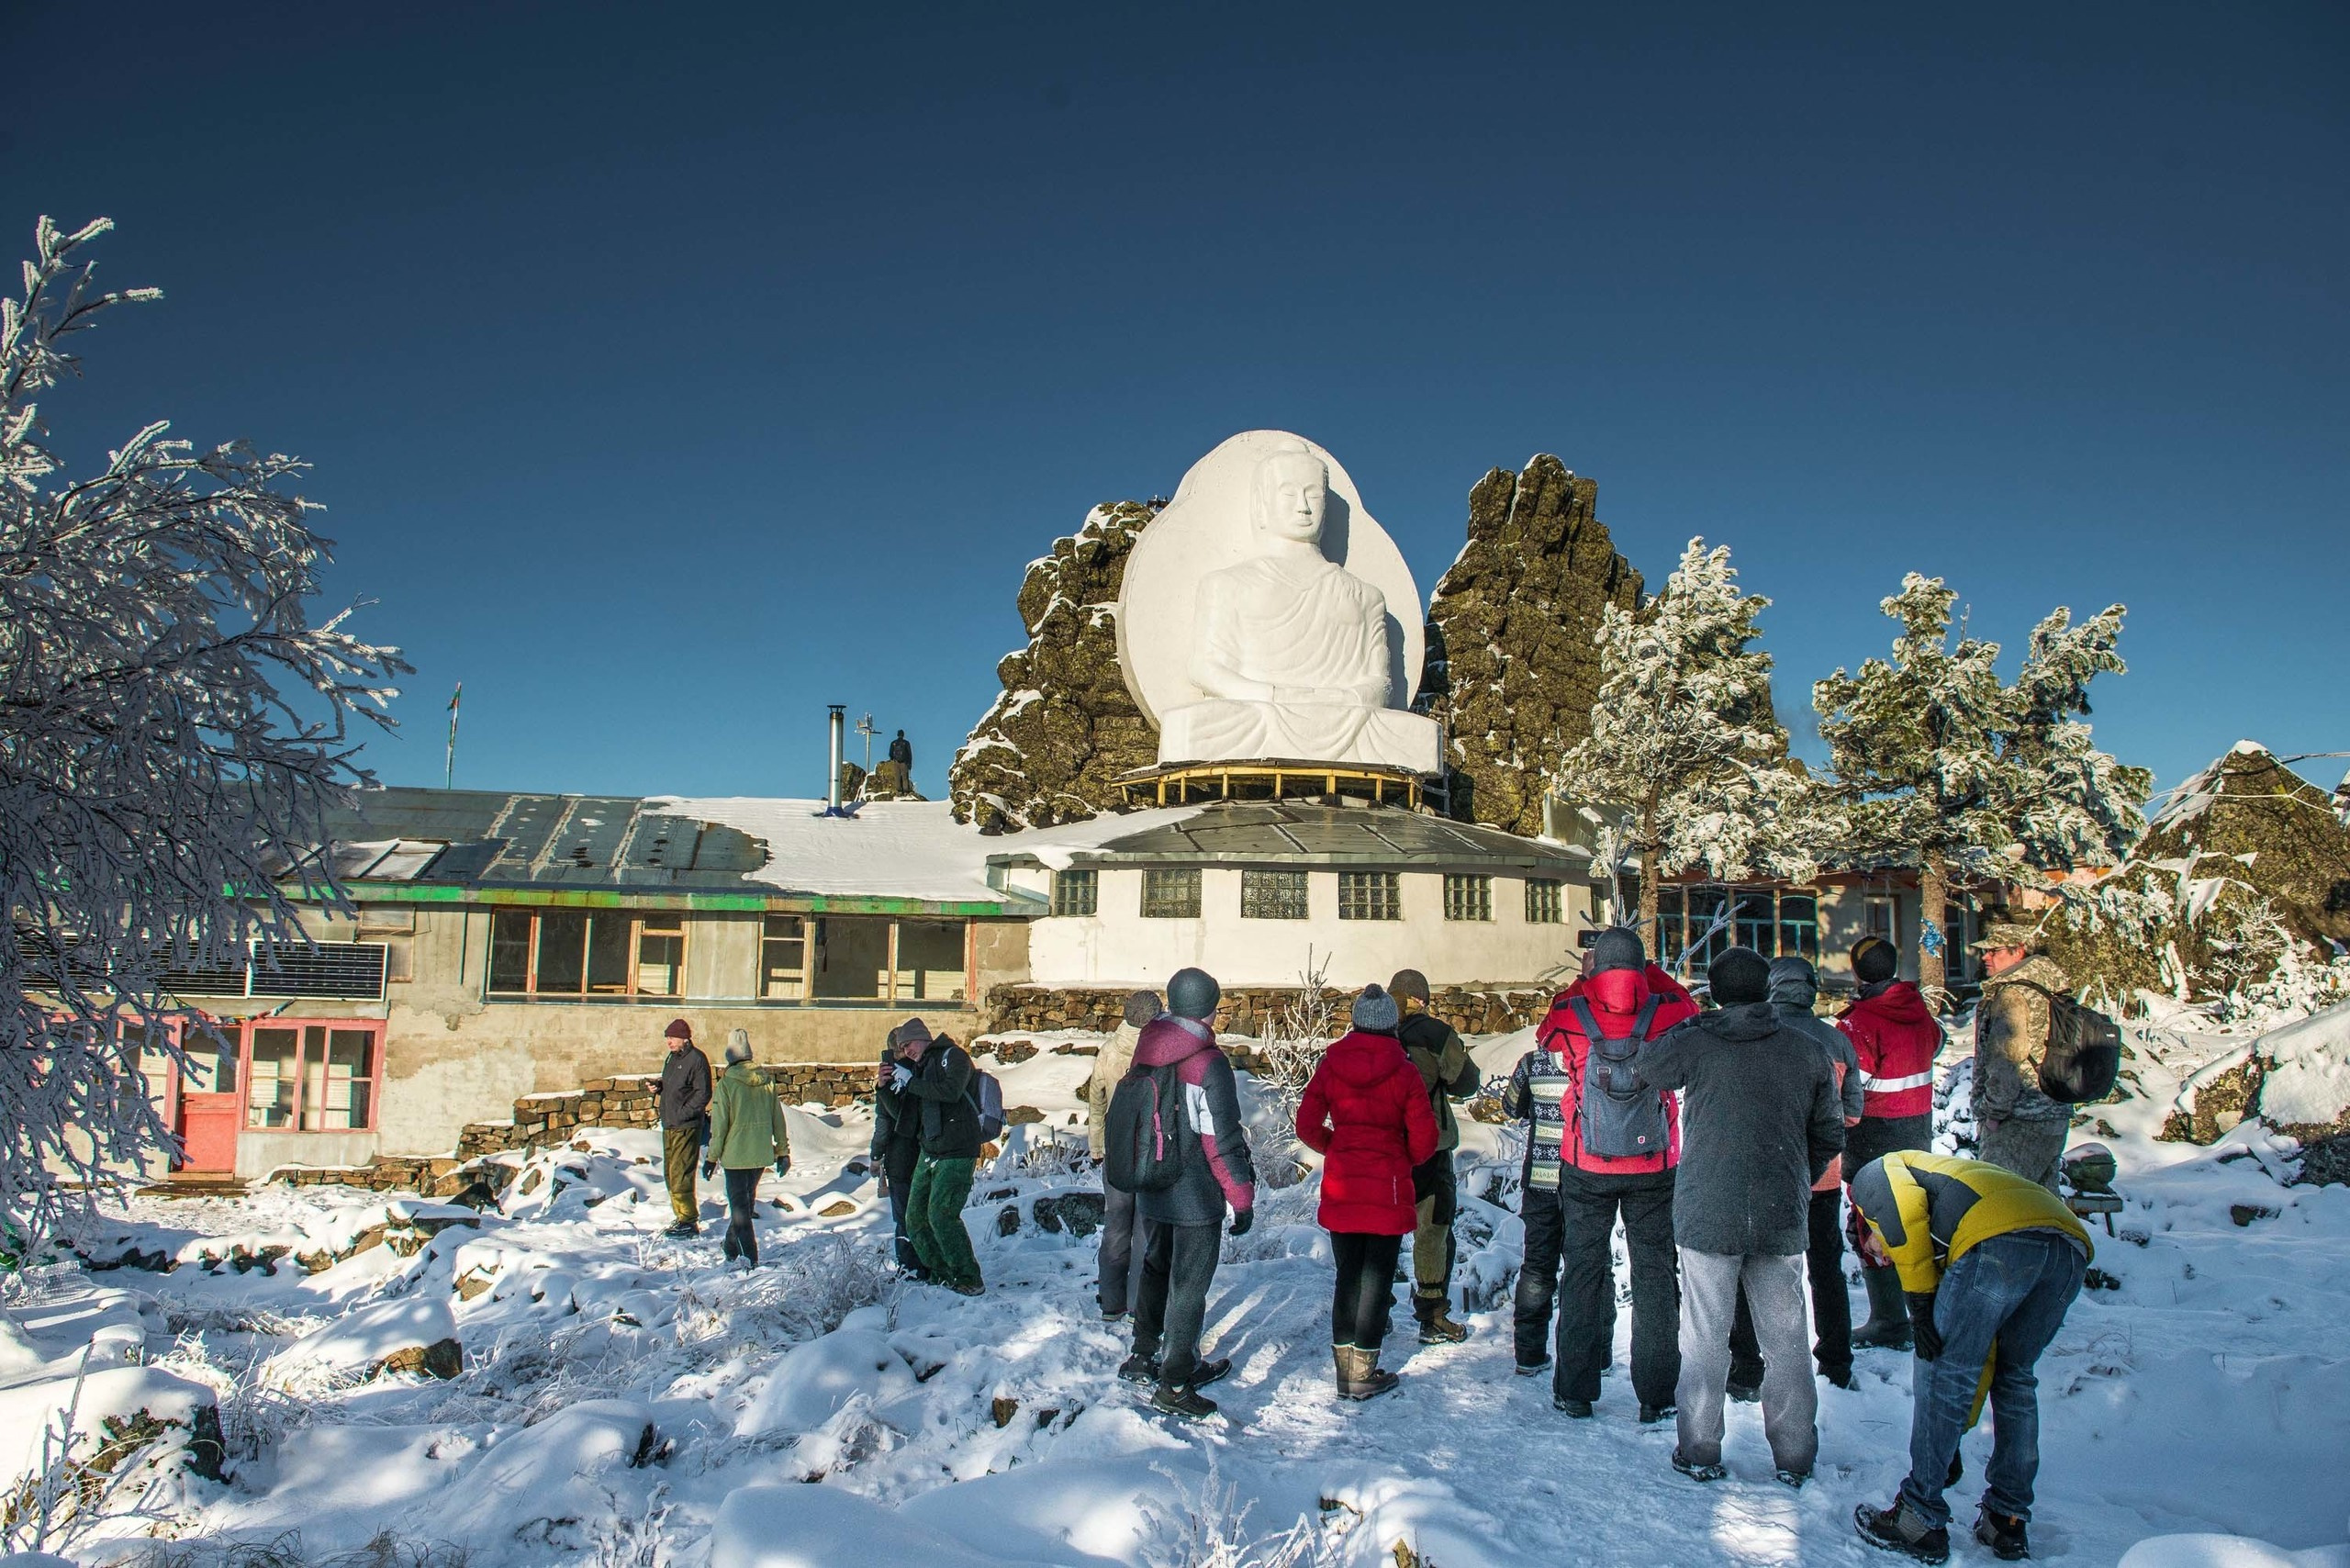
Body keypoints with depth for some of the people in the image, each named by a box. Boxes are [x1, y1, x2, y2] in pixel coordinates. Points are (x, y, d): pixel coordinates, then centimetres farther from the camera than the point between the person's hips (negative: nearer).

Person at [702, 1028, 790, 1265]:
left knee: (739, 1205, 1)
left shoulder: (727, 1082, -12)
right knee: (747, 1200, 20)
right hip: (761, 1154, 5)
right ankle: (732, 1248, 33)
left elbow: (719, 1125, -11)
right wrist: (783, 1151, 14)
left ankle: (750, 1258, -6)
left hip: (736, 1154, -5)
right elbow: (778, 1119, 6)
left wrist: (712, 1157, -1)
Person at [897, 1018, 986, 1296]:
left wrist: (910, 1083, -11)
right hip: (929, 1153, 9)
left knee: (941, 1214, -16)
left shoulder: (952, 1055, -4)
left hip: (956, 1154, -8)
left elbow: (951, 1091, -23)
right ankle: (941, 1275, 14)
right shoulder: (922, 1067, 20)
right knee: (915, 1218, 3)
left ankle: (970, 1280, -6)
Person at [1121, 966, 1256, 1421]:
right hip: (1196, 1199, -7)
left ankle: (1143, 1357, 35)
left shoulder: (1146, 1053, 2)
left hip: (1148, 1192, 7)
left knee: (1156, 1270, 23)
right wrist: (1243, 1197, -11)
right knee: (1188, 1286, 4)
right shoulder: (1208, 1062, -20)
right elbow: (1223, 1141, -19)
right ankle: (1174, 1384, 10)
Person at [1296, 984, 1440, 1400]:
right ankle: (1364, 1373, 11)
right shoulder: (1405, 1073, -10)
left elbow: (1307, 1126, 0)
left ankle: (1345, 1366, 19)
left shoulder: (1330, 1066, -3)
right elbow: (1424, 1139, -10)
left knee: (1347, 1274, 15)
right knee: (1377, 1276, 7)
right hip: (1387, 1189, -3)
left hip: (1340, 1186, 3)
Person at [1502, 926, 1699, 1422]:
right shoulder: (1668, 1012, -6)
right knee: (1655, 1275, 7)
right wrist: (1645, 970, 22)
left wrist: (1586, 981, 19)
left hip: (1586, 1170, 0)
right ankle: (1656, 1395, 10)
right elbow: (1687, 1007, 17)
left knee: (1583, 1272, 9)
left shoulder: (1566, 1016, -6)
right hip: (1655, 1169, 0)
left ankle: (1576, 1390, 14)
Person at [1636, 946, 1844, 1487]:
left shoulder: (1696, 1043, -8)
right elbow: (1830, 1134, 8)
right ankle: (1795, 1457, 21)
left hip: (1707, 1216, -2)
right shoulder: (1808, 1051, 1)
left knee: (1705, 1339, 6)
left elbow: (1643, 1065, 11)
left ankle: (1700, 1452, 14)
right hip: (1782, 1219, 2)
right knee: (1786, 1340, 12)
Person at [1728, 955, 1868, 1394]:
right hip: (1823, 1177, 3)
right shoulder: (1836, 1040, -2)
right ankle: (1837, 1367, 28)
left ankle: (1747, 1374, 8)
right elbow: (1852, 1112, 5)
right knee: (1827, 1270, 18)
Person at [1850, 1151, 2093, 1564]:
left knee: (1939, 1372, 7)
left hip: (2000, 1239, -8)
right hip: (2072, 1247, 8)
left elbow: (1903, 1206, -3)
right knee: (2015, 1378, 25)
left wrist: (1919, 1302, 1)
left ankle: (1921, 1521, 13)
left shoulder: (1873, 1175, 28)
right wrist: (1959, 1428, 47)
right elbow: (1983, 1349, 43)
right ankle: (2007, 1522, 29)